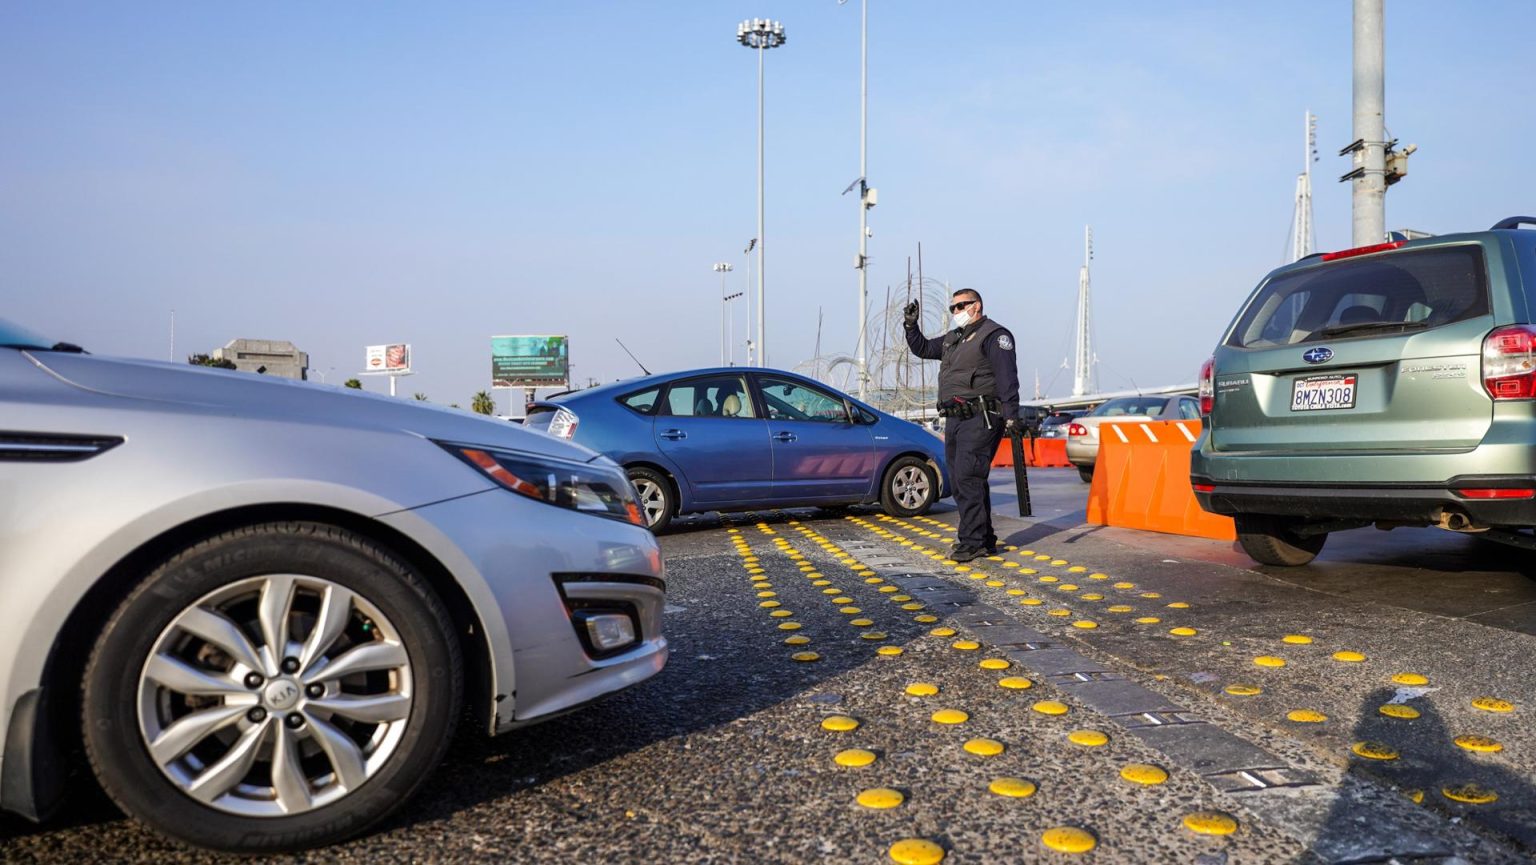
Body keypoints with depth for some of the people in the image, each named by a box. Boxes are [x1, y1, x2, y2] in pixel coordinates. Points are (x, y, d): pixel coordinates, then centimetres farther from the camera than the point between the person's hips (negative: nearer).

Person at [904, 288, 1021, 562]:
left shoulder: (994, 335, -5)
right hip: (954, 420, 9)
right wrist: (911, 325, 18)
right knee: (960, 480, 10)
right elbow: (922, 349, 34)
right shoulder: (952, 339, 22)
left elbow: (1007, 377, -15)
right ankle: (984, 541, 18)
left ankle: (972, 542, -12)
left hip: (980, 419, -9)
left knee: (967, 477, -15)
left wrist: (1011, 415, -23)